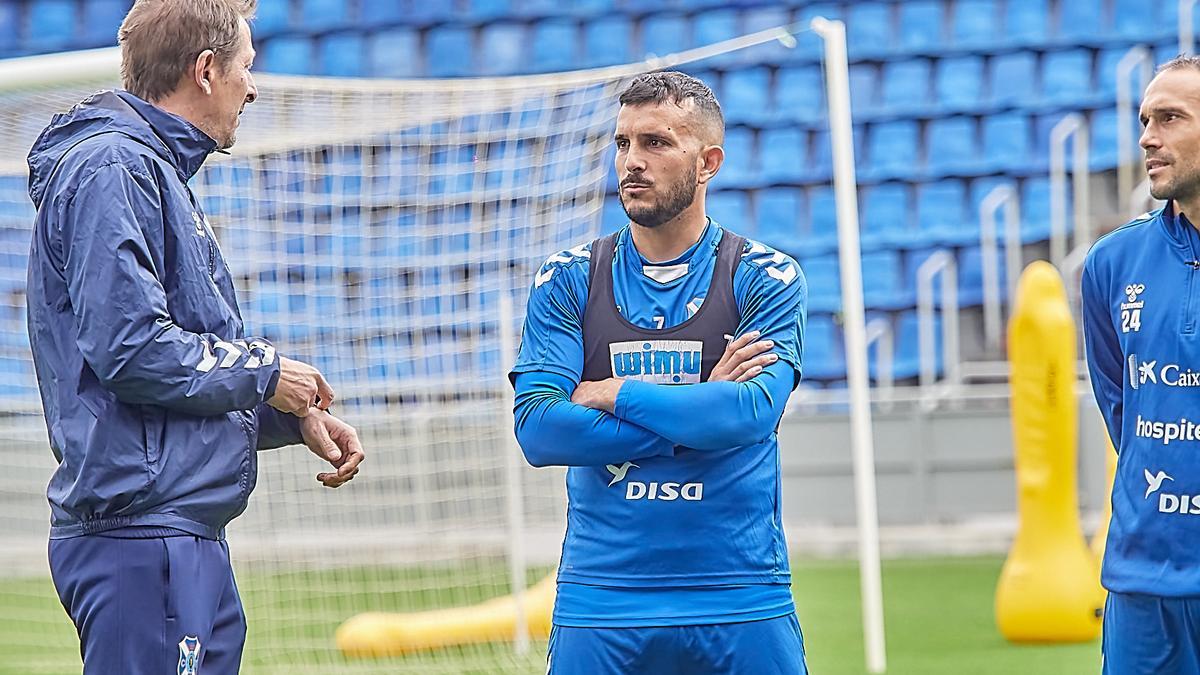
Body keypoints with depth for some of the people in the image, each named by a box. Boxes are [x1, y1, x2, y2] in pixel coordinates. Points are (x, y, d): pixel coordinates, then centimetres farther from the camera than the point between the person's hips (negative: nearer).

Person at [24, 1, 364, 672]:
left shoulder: (159, 174, 23)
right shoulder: (111, 169, -10)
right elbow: (129, 347, -20)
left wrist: (294, 417, 12)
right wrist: (265, 372, -8)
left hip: (184, 534, 11)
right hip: (144, 535, -11)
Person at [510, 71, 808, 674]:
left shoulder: (765, 279, 2)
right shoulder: (567, 281, 6)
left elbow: (751, 413, -14)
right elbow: (537, 430, -6)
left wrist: (614, 394, -7)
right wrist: (698, 411, -9)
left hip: (741, 602, -1)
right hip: (600, 603, 1)